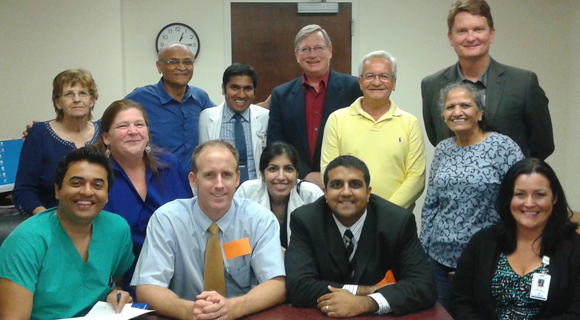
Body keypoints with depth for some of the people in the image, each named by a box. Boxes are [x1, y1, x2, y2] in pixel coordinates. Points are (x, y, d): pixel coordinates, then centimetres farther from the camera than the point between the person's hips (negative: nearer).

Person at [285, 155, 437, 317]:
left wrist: (366, 303, -27)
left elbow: (425, 286, -15)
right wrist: (364, 290, -19)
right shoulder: (304, 220, -9)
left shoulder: (399, 221, -10)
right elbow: (298, 286, -16)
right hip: (324, 315, -1)